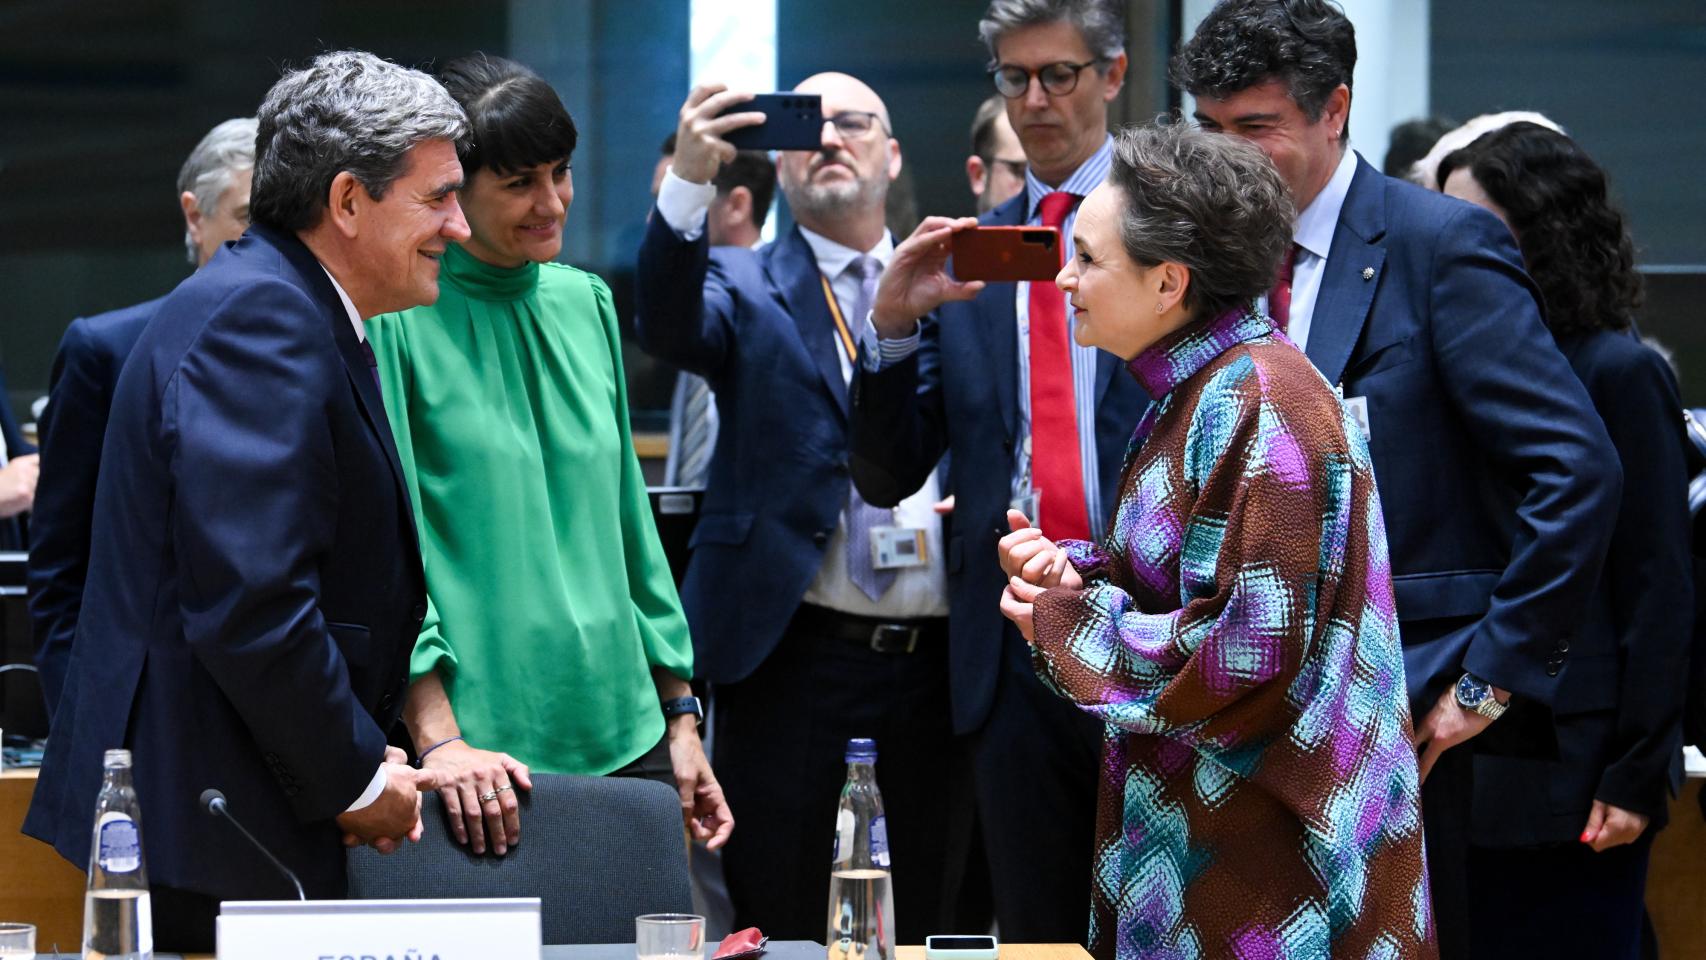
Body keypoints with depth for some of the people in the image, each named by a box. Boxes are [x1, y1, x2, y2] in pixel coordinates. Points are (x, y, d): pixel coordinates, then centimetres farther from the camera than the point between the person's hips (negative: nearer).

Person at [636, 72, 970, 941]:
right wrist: (689, 183, -32)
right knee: (776, 923, 2)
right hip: (797, 646, -2)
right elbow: (667, 327, -18)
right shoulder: (744, 287, 5)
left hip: (938, 650, 3)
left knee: (936, 918, 8)